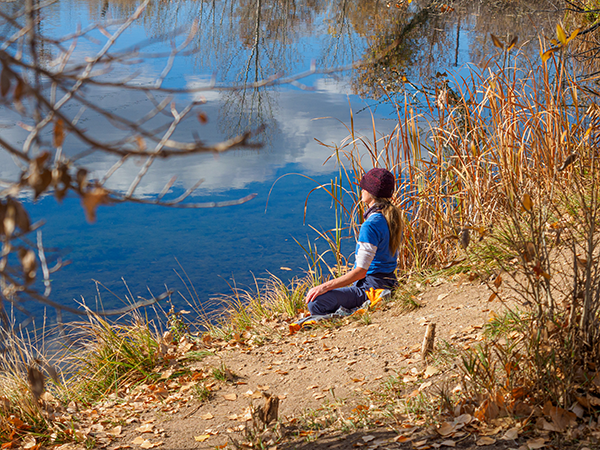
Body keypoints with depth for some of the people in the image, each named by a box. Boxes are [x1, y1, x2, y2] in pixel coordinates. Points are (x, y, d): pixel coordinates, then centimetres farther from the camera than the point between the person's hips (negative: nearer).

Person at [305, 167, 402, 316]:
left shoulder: (371, 225, -23)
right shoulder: (392, 217, 8)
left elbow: (361, 271, -24)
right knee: (310, 295, 16)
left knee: (315, 303, -24)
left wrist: (325, 286, -21)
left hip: (371, 287, -10)